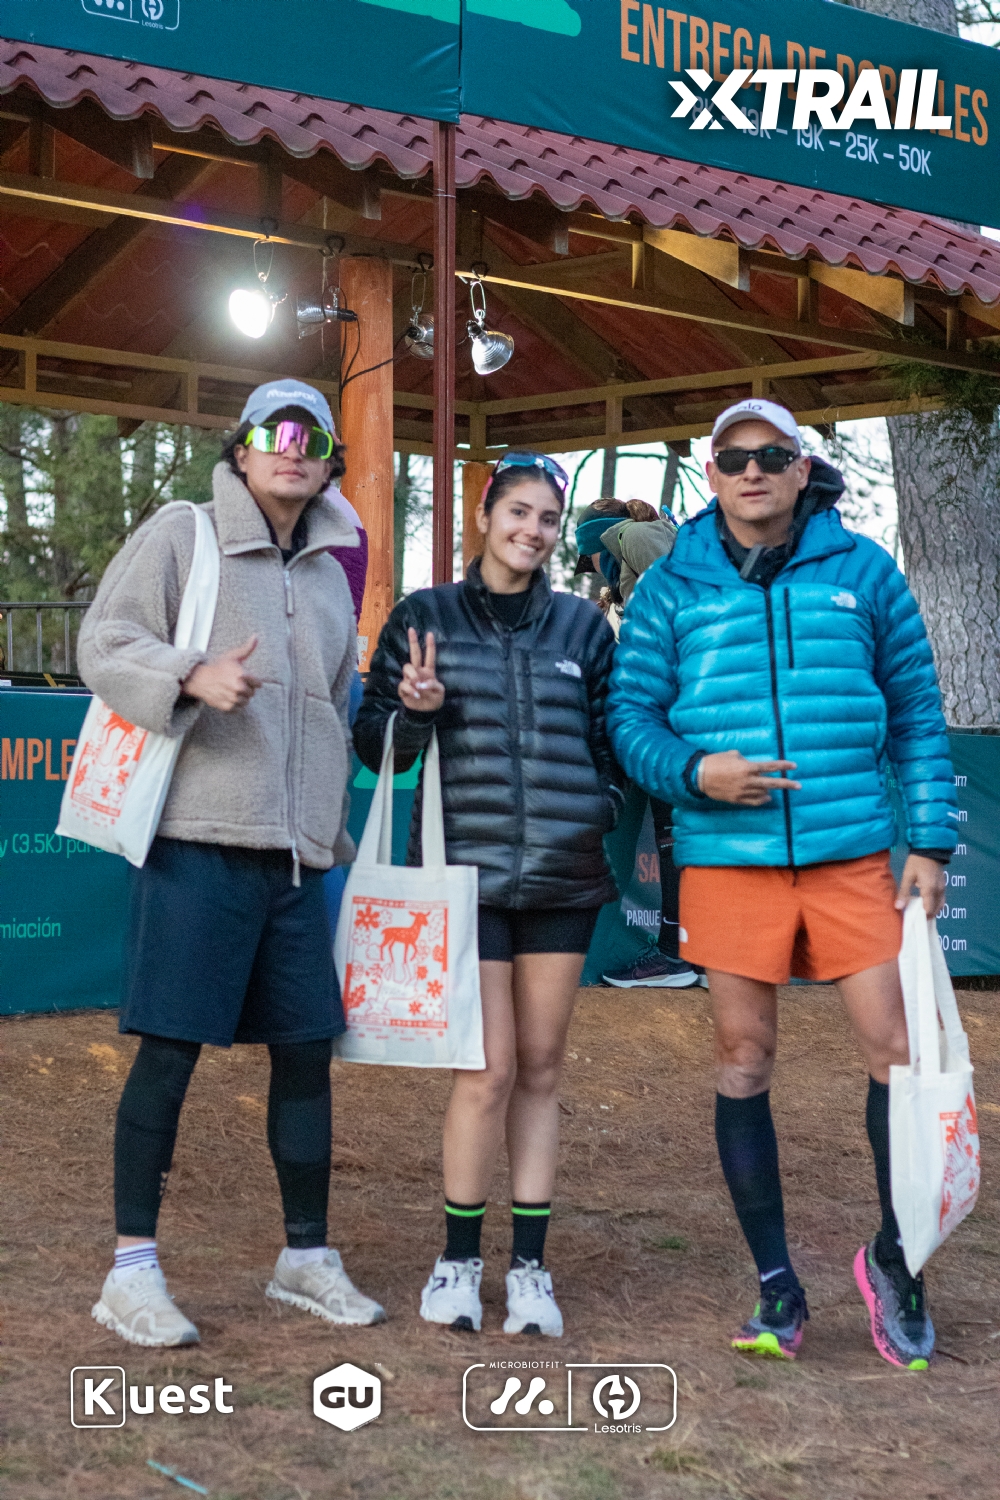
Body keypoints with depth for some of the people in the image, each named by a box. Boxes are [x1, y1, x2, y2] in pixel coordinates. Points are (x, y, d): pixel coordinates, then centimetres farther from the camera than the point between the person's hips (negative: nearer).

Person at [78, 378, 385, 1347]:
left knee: (307, 1049, 8)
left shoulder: (329, 578, 20)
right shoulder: (181, 537, 2)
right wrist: (192, 676, -21)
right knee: (170, 1050, -5)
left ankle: (306, 1256, 21)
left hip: (296, 852, 6)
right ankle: (132, 1269, 4)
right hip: (198, 839, -6)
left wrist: (334, 830, 23)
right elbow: (104, 643, -6)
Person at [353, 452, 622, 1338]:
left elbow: (612, 740, 16)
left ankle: (530, 1263, 14)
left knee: (541, 1070, 6)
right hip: (468, 871, -2)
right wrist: (413, 712, -13)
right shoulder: (425, 617, 5)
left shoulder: (582, 626, 10)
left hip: (563, 876, 2)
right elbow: (373, 744, 6)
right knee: (490, 1069, -7)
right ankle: (459, 1258, 9)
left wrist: (610, 810, -1)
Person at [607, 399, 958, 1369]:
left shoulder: (861, 569, 7)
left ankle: (892, 1255, 18)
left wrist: (930, 842, 3)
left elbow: (916, 714, 9)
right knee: (742, 1060, 5)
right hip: (726, 859, 0)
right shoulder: (672, 585, 6)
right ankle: (774, 1284, 18)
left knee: (896, 1044, -4)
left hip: (852, 854, 0)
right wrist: (694, 772, -14)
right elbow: (630, 715, 6)